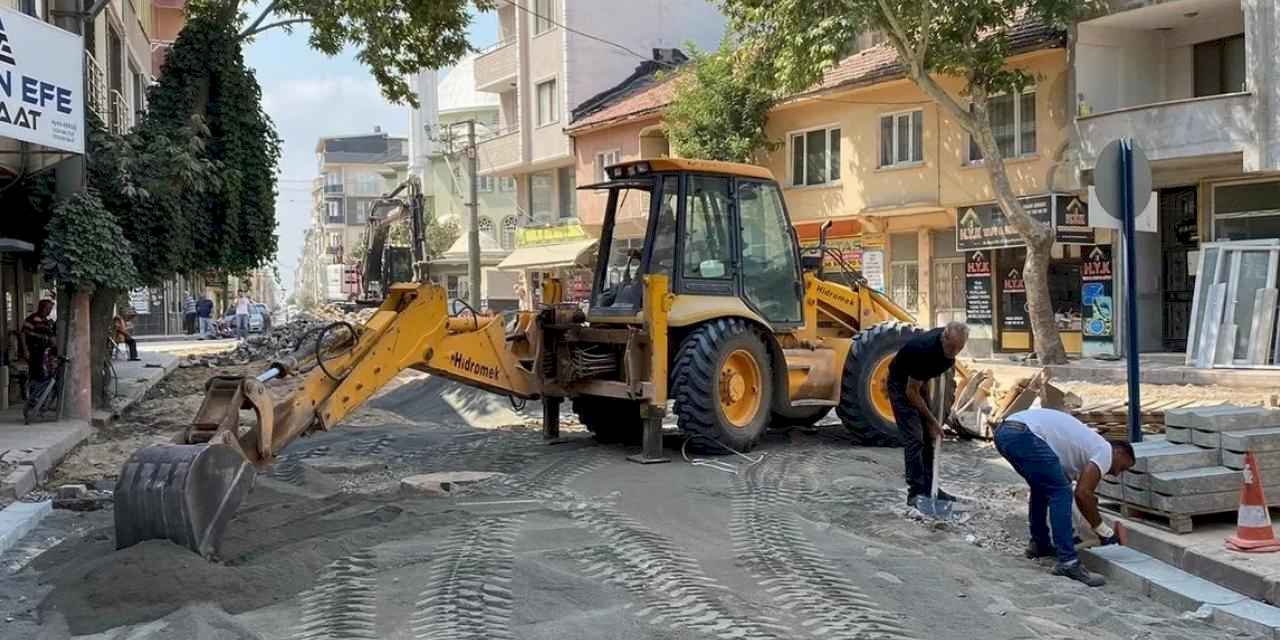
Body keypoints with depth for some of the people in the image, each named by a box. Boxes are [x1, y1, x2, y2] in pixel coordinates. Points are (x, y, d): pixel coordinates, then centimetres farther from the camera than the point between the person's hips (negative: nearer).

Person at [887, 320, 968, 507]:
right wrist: (932, 420, -21)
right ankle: (915, 492, -10)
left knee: (930, 437, 7)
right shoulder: (925, 349, -37)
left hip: (922, 382, 8)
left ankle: (929, 487, 13)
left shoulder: (948, 343, -17)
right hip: (902, 385, -8)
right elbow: (911, 392, -27)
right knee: (914, 439, -13)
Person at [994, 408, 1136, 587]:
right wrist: (1104, 531, 6)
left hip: (1003, 431, 10)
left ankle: (1039, 544, 39)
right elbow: (1082, 494, -5)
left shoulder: (1088, 443, 32)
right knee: (1060, 492, -6)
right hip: (1024, 435, -10)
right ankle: (1067, 562, -9)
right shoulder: (1105, 451, 6)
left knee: (1041, 487, 29)